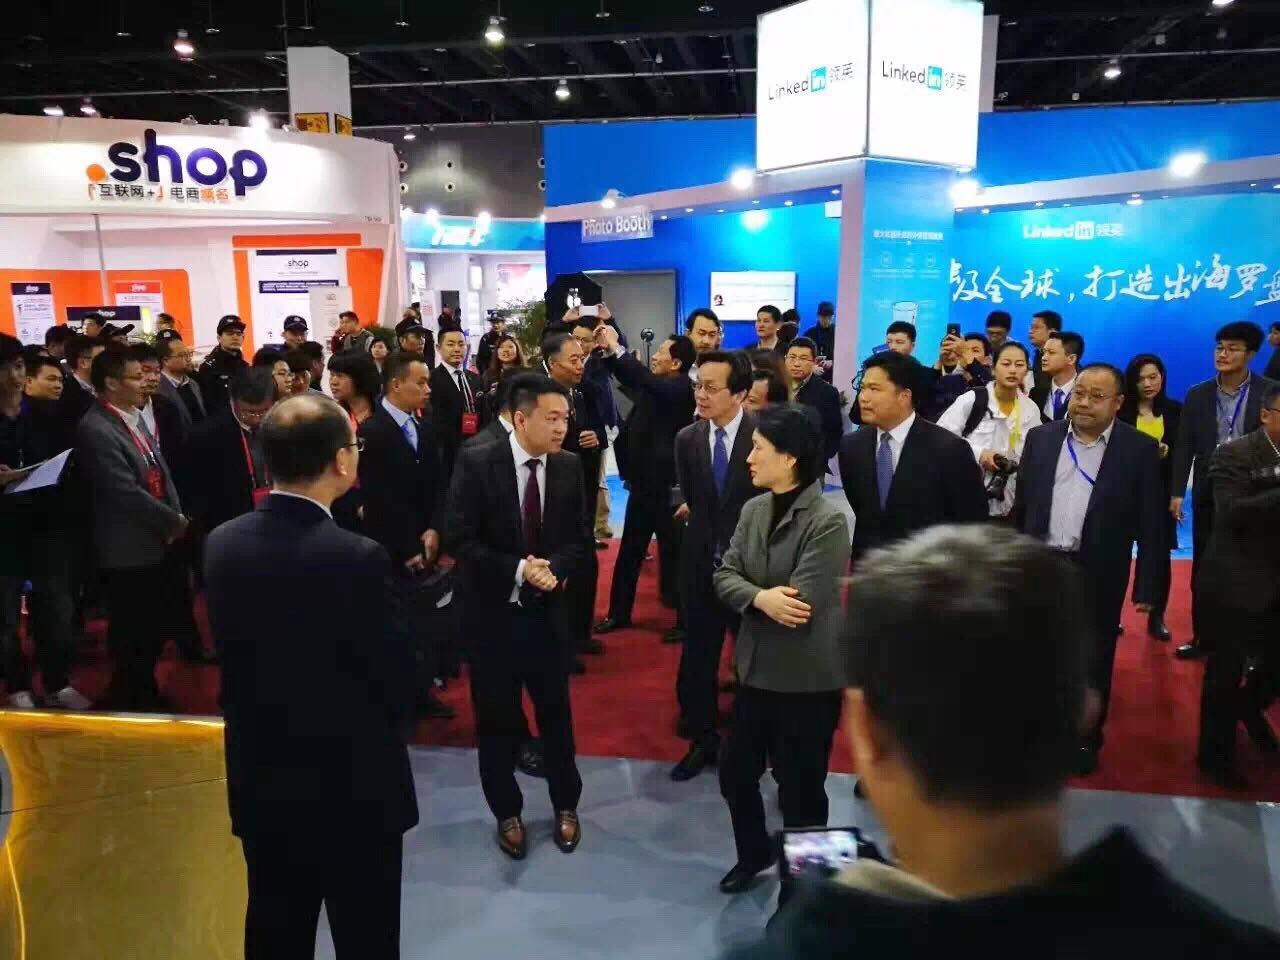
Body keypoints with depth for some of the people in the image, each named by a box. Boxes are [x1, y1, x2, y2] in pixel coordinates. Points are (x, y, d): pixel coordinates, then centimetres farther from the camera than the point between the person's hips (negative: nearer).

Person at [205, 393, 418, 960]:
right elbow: (393, 677, -15)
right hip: (354, 787, -5)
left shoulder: (222, 544, -6)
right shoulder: (357, 558, -24)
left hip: (259, 781, 6)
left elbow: (231, 654, 3)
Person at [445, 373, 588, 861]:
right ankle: (508, 813, 33)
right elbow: (458, 538, -16)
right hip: (493, 611, -2)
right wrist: (518, 569, -23)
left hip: (548, 610, 2)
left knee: (556, 714, 14)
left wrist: (554, 568, -18)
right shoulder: (477, 463, -14)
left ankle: (565, 806, 35)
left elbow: (580, 538, 2)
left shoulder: (568, 466, -4)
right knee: (497, 719, 12)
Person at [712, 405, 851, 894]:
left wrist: (750, 600, -8)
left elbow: (800, 603, -24)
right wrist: (760, 598, -22)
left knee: (800, 784, 12)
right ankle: (753, 852, 45)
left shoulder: (828, 521, -20)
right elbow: (724, 575, -3)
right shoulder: (753, 509, 1)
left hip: (807, 677, -6)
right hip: (756, 667, 6)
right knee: (735, 771, 18)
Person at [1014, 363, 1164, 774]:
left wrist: (1147, 586, -6)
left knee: (1092, 662, 11)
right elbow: (1022, 505, 6)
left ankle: (1085, 740, 29)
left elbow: (1150, 524, -4)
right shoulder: (1041, 438, 2)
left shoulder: (1139, 449, -5)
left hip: (1097, 576, -2)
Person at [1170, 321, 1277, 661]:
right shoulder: (1197, 395, 2)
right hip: (1208, 494, 2)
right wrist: (1177, 492, -3)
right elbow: (1184, 447, 2)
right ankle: (1201, 636, 21)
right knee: (1203, 568, 9)